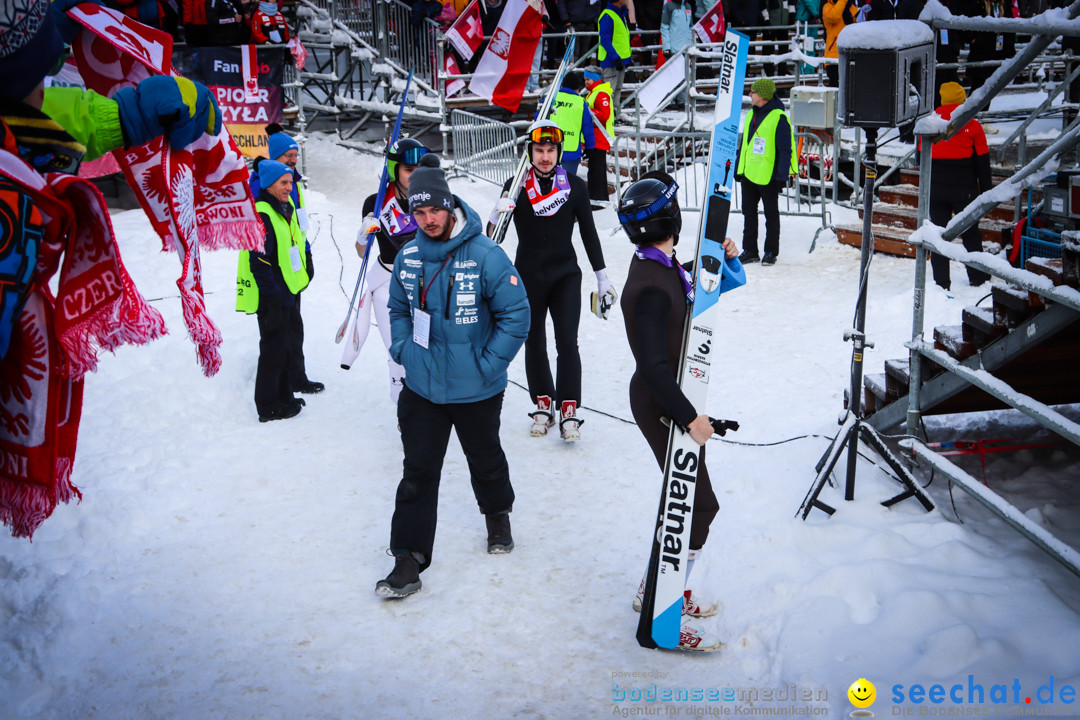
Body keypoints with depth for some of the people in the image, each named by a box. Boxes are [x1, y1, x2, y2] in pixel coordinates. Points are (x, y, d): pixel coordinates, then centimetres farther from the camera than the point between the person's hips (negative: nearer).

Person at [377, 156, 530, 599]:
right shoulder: (407, 258, -1)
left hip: (476, 391, -3)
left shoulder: (486, 256, -16)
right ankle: (408, 562, 9)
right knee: (418, 472, 3)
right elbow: (398, 309, 15)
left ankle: (498, 515, 49)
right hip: (421, 388, 3)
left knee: (485, 460, 20)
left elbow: (515, 316, -12)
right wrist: (404, 351, 1)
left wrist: (487, 366, -14)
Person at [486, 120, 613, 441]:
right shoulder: (516, 186, -3)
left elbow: (589, 233, 5)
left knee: (567, 341, -11)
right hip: (528, 275, 1)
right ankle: (543, 407, 23)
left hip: (565, 274, -1)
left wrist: (602, 277, 5)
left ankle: (569, 411, -4)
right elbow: (493, 234, -1)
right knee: (535, 342, 9)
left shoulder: (575, 186, -2)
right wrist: (498, 213, -24)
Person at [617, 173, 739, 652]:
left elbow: (699, 298, 24)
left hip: (670, 399, 10)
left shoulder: (662, 265, 4)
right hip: (662, 408, -10)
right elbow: (653, 365, -30)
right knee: (700, 505, -3)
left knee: (688, 500, 19)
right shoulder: (650, 287, -27)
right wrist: (689, 417, -26)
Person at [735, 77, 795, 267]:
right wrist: (738, 168, 17)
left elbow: (785, 150, -13)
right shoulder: (751, 115, 11)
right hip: (748, 173, 7)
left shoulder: (779, 118, -12)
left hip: (768, 177, -7)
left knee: (771, 214, 5)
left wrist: (782, 177, -17)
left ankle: (771, 251, 14)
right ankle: (750, 250, 18)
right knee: (749, 212, 10)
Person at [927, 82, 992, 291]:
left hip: (935, 190, 1)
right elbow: (982, 162, -1)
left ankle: (941, 282, 5)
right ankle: (978, 278, 20)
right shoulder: (972, 125, -5)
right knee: (970, 234, 12)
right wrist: (986, 191, 6)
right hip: (964, 190, -1)